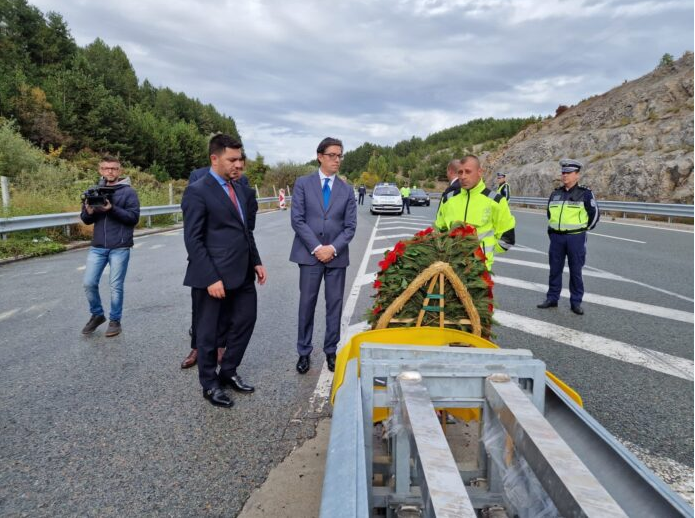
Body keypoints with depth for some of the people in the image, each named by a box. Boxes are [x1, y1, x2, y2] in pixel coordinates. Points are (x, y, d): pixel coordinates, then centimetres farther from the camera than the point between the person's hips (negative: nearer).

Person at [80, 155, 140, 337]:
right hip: (97, 246, 4)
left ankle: (115, 320, 18)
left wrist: (112, 209, -22)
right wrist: (89, 212, -12)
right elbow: (86, 220, 11)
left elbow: (134, 217, -10)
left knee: (116, 286, 2)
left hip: (120, 247, -4)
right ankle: (97, 315, 25)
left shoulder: (128, 192, -2)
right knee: (89, 283, 3)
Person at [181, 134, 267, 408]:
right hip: (214, 277, -8)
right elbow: (193, 240, -16)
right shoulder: (197, 191, -12)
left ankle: (228, 372, 34)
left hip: (242, 274, 8)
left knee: (245, 322, 14)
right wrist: (211, 279, -20)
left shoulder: (240, 189, 12)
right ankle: (210, 385, 26)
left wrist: (256, 262, 13)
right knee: (209, 332, 8)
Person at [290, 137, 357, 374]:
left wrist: (333, 248, -11)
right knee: (306, 304, 3)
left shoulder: (346, 190, 8)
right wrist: (316, 248, -12)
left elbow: (350, 226, 3)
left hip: (337, 256, 2)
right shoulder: (303, 183, 2)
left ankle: (331, 352, 19)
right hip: (310, 254, -2)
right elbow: (297, 220, -5)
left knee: (335, 305, 6)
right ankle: (304, 353, 16)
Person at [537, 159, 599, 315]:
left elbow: (594, 215, 3)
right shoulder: (555, 193, 8)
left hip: (575, 238, -4)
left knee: (575, 271, 4)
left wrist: (582, 229, 7)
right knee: (555, 269, 9)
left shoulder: (585, 193, -4)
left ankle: (576, 302, 13)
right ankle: (552, 298, 19)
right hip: (556, 237, 4)